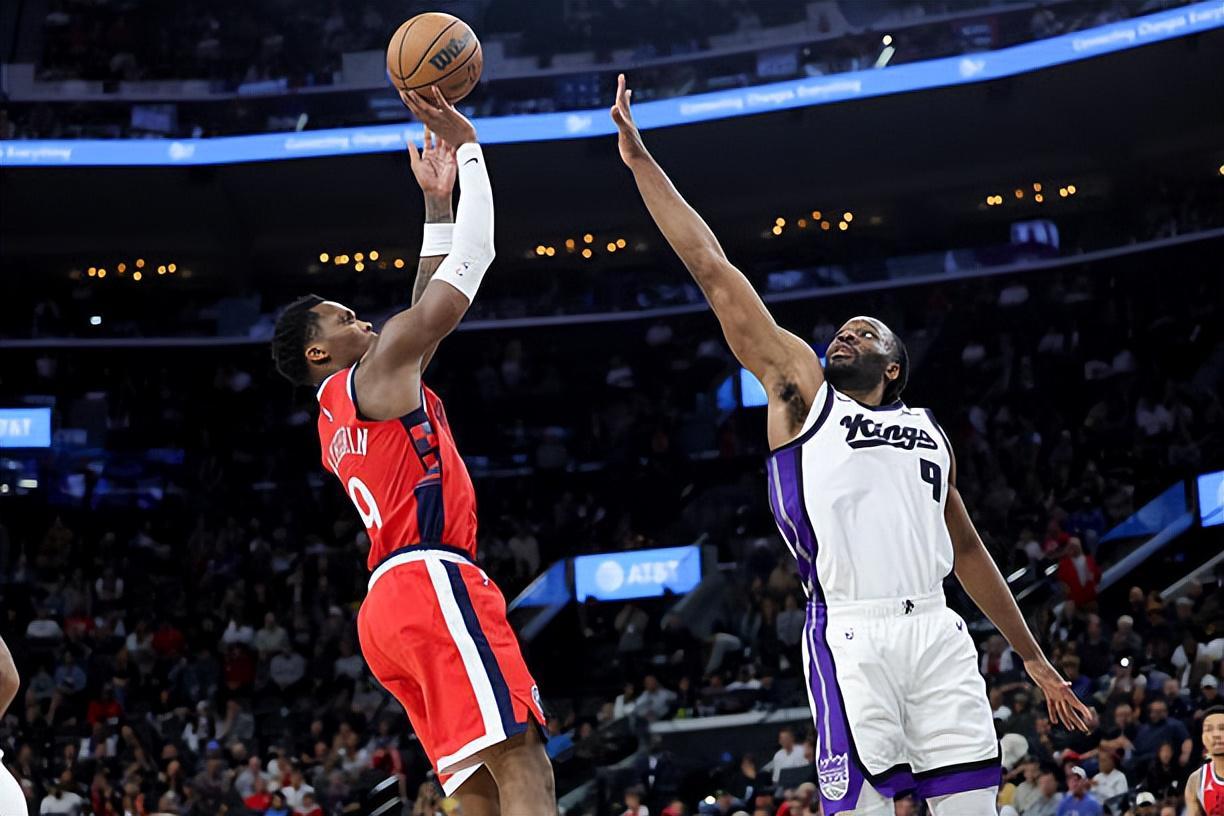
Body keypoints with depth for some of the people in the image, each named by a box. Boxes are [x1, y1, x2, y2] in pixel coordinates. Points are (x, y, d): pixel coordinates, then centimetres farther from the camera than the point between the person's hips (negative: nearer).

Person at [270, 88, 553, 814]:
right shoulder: (376, 374, 3)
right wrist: (469, 147, 9)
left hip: (396, 599, 10)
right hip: (431, 583, -10)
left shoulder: (339, 418, 29)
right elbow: (471, 264, 2)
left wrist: (437, 203, 35)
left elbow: (428, 307, 34)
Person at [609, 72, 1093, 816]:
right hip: (852, 636, -4)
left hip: (937, 634, 4)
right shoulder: (801, 388, 14)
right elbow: (714, 273, 10)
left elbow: (967, 549, 30)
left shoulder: (928, 433, 25)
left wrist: (1035, 659, 28)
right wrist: (642, 161, 7)